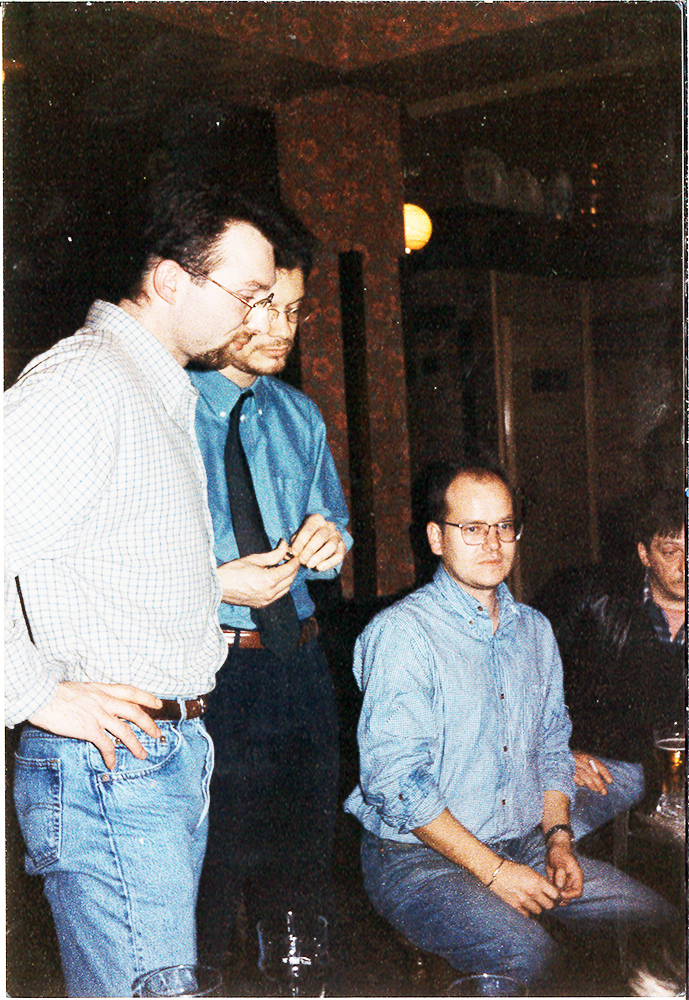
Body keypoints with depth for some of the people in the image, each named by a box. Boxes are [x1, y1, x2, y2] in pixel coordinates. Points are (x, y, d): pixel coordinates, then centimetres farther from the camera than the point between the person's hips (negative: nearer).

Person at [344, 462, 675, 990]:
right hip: (419, 858, -7)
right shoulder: (402, 632, -13)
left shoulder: (535, 629, 12)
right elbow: (394, 780, -18)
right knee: (526, 955, -31)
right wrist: (492, 870, -18)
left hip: (526, 845, 7)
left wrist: (558, 838, 3)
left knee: (655, 917, -7)